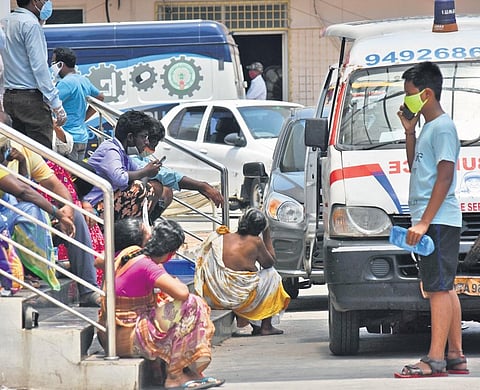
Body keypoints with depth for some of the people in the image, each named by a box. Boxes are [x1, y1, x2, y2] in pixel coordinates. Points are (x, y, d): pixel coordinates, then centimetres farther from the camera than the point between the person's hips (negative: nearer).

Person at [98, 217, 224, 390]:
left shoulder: (122, 255, 5)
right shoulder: (146, 266, -21)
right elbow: (182, 293, -28)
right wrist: (174, 280, -5)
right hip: (128, 339, -10)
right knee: (191, 305, -13)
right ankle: (175, 375, -8)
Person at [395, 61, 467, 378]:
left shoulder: (443, 127, -12)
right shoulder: (429, 127, 18)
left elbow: (445, 177, -19)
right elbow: (414, 167, 29)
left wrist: (424, 221, -22)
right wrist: (409, 131, 16)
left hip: (439, 220, -10)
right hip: (436, 222, 10)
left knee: (439, 288, -12)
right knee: (444, 288, 11)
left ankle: (435, 360, -15)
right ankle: (455, 357, 13)